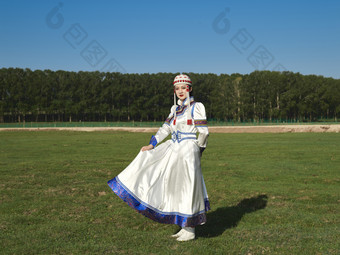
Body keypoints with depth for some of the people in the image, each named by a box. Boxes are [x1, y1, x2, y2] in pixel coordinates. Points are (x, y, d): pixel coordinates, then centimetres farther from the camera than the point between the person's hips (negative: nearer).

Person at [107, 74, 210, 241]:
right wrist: (151, 145, 3)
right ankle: (185, 228, 21)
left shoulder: (196, 107, -7)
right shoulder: (175, 109, 14)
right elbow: (165, 129, 13)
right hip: (173, 149, 8)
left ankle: (190, 231, 11)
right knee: (176, 188, 9)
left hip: (188, 150, -8)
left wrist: (197, 153, 0)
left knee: (187, 188, -2)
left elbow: (203, 132, -8)